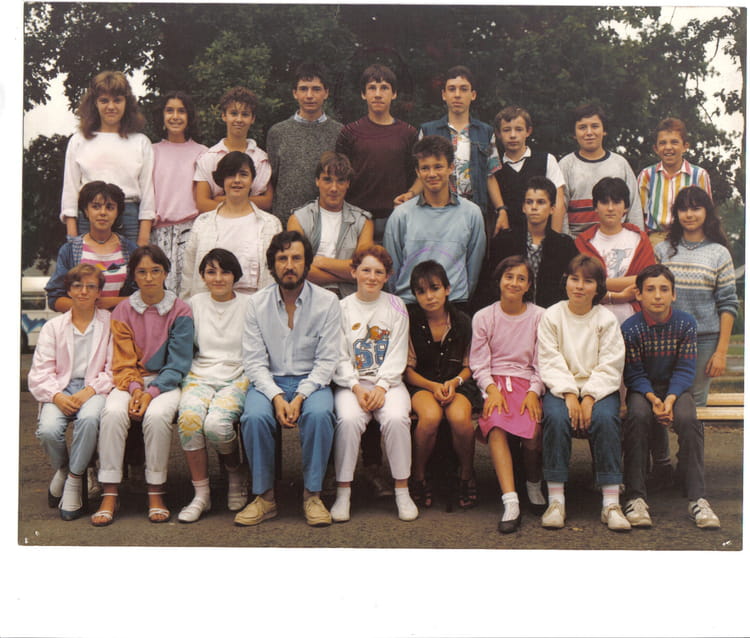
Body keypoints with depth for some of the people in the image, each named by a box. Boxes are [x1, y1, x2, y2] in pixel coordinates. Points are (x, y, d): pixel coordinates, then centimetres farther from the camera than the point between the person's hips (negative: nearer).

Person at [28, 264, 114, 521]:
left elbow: (114, 369, -1)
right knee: (48, 430, -28)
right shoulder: (53, 326, 13)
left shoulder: (109, 323, 8)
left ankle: (74, 480, -15)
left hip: (95, 389, -2)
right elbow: (40, 372, 4)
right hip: (60, 390, 2)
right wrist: (58, 397, -15)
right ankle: (61, 469, 8)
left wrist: (90, 391, -17)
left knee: (89, 419, -36)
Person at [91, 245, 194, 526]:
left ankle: (156, 494, -20)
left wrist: (152, 392, -18)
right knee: (113, 412, -30)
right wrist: (134, 388, -16)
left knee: (157, 415, -34)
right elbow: (123, 361, 4)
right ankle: (109, 495, -25)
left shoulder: (180, 311, 0)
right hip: (130, 381, 2)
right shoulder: (123, 311, 7)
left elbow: (178, 364, -4)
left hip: (166, 381, -2)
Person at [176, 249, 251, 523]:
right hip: (201, 375, 2)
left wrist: (250, 380, -9)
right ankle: (201, 494, -18)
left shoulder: (249, 305, 7)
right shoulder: (195, 303, 15)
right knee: (188, 418, -31)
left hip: (238, 377, -2)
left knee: (216, 423, -32)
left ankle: (236, 477, 0)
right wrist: (190, 375, 3)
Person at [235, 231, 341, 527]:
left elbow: (327, 360, -5)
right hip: (269, 381, 1)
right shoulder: (257, 303, 2)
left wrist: (300, 397, -19)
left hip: (311, 381, -1)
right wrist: (276, 397, -19)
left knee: (319, 414, -33)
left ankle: (312, 494, -17)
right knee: (255, 417, -30)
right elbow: (253, 360, -3)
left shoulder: (327, 302, -2)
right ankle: (264, 496, -14)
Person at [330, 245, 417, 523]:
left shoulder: (396, 307, 9)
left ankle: (402, 490, -16)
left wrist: (382, 388, -12)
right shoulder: (342, 308, 7)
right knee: (349, 419, -30)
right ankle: (343, 492, -20)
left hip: (388, 382, 0)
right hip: (351, 382, 0)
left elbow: (397, 355, 3)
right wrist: (356, 388, -13)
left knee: (396, 418, -29)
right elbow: (339, 357, 1)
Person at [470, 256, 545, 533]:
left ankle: (534, 484, 2)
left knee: (533, 430, -30)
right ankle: (510, 503, -38)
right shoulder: (483, 317, 10)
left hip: (527, 382, 0)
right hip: (494, 382, 0)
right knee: (496, 427, -33)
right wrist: (492, 390, -12)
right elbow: (479, 364, 6)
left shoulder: (539, 317, 9)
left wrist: (534, 392, -10)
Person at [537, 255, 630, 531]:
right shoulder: (551, 316, 7)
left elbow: (609, 366, -2)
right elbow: (550, 362, -2)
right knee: (555, 417, -32)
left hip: (599, 388, 0)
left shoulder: (607, 319, 6)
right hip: (561, 386, 0)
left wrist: (589, 397, -17)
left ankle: (611, 503, -28)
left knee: (605, 418, -31)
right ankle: (556, 500, -28)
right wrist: (569, 394, -18)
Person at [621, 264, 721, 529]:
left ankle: (697, 498, -25)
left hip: (675, 387, 1)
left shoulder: (686, 323, -8)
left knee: (688, 419, -31)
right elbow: (634, 374, -8)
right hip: (643, 388, -1)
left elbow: (685, 370, -7)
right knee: (637, 416, -33)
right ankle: (635, 497, -29)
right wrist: (652, 399, -26)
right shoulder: (630, 328, -10)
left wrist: (670, 399, -24)